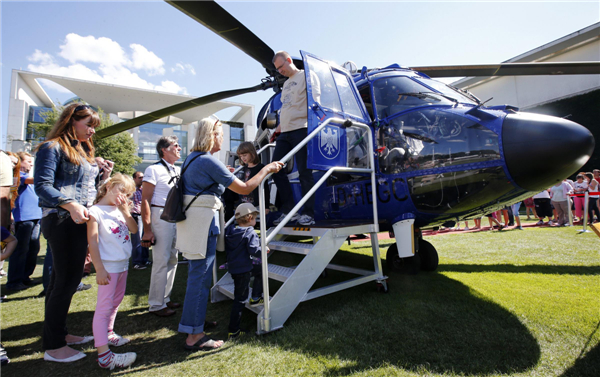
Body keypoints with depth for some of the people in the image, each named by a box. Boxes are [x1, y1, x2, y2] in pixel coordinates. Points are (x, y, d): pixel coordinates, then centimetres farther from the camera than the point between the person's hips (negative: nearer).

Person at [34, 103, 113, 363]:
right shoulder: (53, 148, -7)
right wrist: (70, 205, -29)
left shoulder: (84, 152, 19)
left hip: (80, 221, 9)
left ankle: (60, 333, 27)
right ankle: (53, 346, 8)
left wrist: (103, 178, 1)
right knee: (66, 280, -4)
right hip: (62, 221, -8)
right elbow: (42, 186, -17)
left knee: (64, 280, 15)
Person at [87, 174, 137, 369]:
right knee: (104, 307, -6)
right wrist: (99, 269, -20)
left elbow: (134, 229, 2)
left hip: (123, 264, 8)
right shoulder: (96, 211, -13)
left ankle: (108, 333, 39)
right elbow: (92, 242, -17)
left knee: (116, 302, 21)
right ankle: (104, 355, -3)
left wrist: (125, 210, -8)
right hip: (108, 265, -8)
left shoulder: (120, 210, 9)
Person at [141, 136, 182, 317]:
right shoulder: (154, 170, -7)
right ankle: (156, 304, 11)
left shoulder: (179, 170, 14)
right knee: (161, 262, -4)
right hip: (161, 216, -8)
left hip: (178, 218, 8)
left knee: (172, 260, 13)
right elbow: (145, 200, -12)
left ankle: (165, 298, 27)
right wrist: (147, 230, -17)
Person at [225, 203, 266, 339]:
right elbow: (254, 250, -24)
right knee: (240, 299, 3)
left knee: (260, 269, 25)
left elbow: (226, 248, 12)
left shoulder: (229, 230, 4)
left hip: (233, 267, 8)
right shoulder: (250, 233, -17)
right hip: (243, 271, -8)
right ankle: (233, 331, 13)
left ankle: (255, 298, 29)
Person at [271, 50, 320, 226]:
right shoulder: (286, 84, 27)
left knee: (304, 172, -9)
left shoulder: (306, 76, 3)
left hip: (301, 129, -8)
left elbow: (315, 100, -9)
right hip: (285, 133, 9)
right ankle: (289, 211, 7)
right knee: (276, 169, 1)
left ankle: (308, 214, -1)